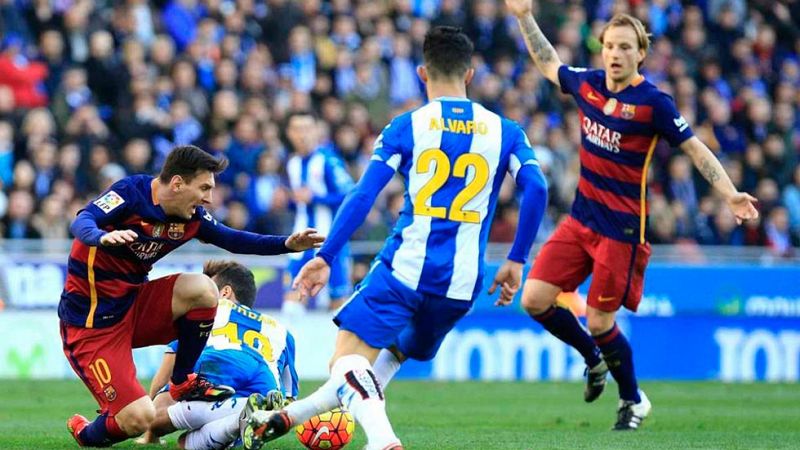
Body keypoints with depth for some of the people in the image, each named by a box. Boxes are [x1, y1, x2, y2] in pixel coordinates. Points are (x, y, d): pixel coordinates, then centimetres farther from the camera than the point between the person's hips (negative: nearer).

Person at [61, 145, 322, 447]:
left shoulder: (191, 216, 0)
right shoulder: (131, 194, -20)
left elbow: (230, 239, 14)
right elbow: (82, 222, -35)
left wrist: (288, 244, 3)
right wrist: (102, 237, -59)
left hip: (134, 304, 6)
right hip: (91, 322, -6)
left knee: (202, 289, -17)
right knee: (138, 420, -17)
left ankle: (183, 383, 3)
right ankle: (86, 433, 19)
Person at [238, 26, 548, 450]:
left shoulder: (405, 127, 3)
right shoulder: (504, 131, 10)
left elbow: (363, 195, -5)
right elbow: (536, 189, -3)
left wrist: (325, 257, -2)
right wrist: (515, 262, 5)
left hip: (404, 270, -4)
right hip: (462, 285, 4)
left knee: (349, 359, -7)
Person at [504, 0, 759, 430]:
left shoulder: (653, 103, -14)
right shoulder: (586, 84, 2)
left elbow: (696, 149, -10)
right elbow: (549, 65, 22)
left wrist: (730, 194, -20)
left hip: (622, 228, -6)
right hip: (581, 218, 6)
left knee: (599, 322, -4)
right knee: (534, 300, -2)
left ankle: (633, 401, 21)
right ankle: (593, 359, 25)